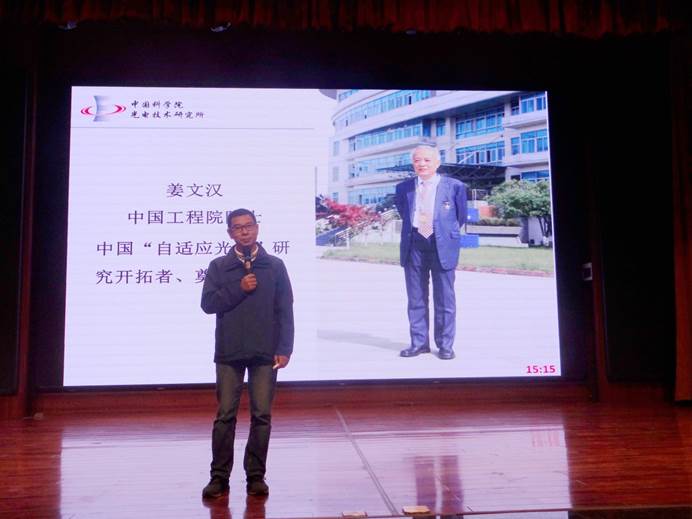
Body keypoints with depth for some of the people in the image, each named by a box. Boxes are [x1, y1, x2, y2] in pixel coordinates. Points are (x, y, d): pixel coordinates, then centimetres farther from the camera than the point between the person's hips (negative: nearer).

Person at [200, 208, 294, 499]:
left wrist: (284, 349, -4)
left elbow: (285, 311, 2)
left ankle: (256, 476, 15)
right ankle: (219, 476, 14)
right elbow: (208, 303, -2)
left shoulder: (275, 266, 5)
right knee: (225, 415, 3)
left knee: (261, 416, 4)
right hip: (229, 353, 0)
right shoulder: (218, 267, 6)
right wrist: (239, 289, -12)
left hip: (265, 354, 0)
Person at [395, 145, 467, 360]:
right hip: (413, 247, 3)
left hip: (443, 247, -2)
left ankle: (445, 345, 12)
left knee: (444, 300, 2)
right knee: (416, 299, 7)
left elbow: (461, 217, 10)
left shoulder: (455, 186, 1)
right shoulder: (403, 188, 8)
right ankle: (419, 342, 16)